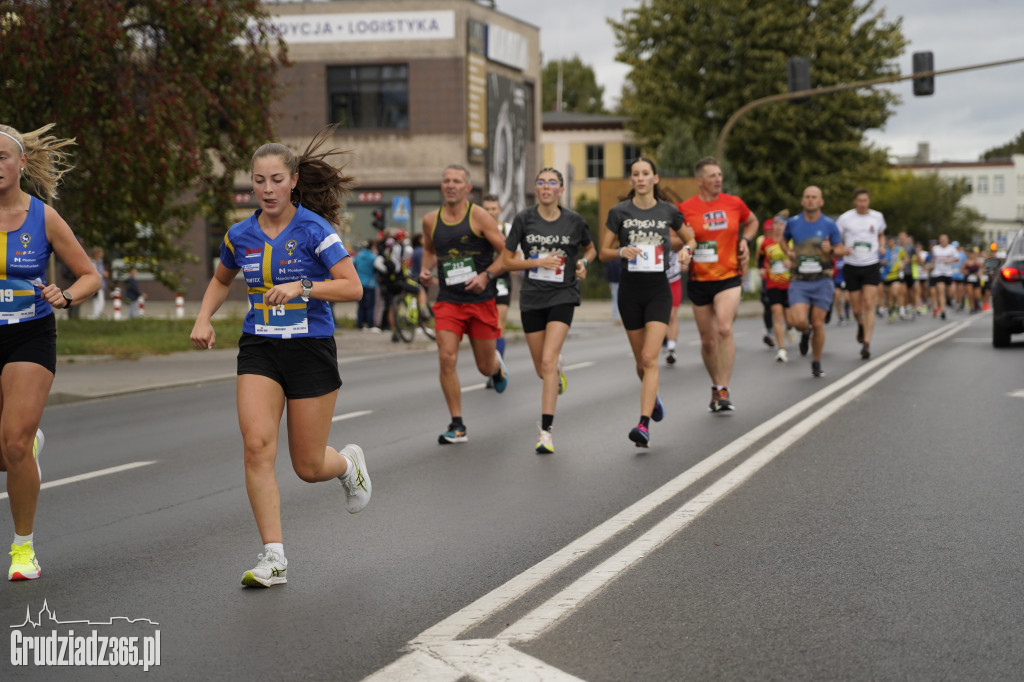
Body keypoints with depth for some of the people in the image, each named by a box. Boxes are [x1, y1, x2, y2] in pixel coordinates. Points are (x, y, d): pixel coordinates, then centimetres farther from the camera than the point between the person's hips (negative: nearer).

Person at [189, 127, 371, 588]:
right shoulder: (240, 235, 4)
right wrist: (203, 320, 9)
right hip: (258, 349, 3)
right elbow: (221, 279, 24)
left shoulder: (314, 229, -10)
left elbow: (353, 288, -15)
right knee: (257, 445, -17)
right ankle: (274, 558, -11)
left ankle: (349, 464, 41)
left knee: (309, 467, 2)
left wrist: (302, 287, -26)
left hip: (311, 349, -3)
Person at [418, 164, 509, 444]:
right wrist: (425, 270, 6)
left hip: (481, 300, -2)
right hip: (448, 300, 2)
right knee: (446, 359, -14)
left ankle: (497, 364, 48)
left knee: (485, 367, 8)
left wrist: (486, 275, -20)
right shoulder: (430, 221, 4)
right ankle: (457, 426, -4)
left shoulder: (478, 216, -8)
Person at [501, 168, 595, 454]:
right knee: (542, 369, 11)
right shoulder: (524, 219, -3)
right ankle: (558, 370, 52)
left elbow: (590, 249, 18)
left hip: (562, 295, -2)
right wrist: (539, 262, -13)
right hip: (532, 298, 2)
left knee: (548, 361, -18)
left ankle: (545, 431, -16)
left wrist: (583, 263, -3)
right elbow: (507, 261, 0)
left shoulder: (573, 221, 0)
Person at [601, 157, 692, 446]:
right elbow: (603, 252, 4)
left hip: (658, 289, -1)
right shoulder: (619, 212, 0)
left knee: (649, 357, -15)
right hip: (630, 290, 1)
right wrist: (621, 251, -17)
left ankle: (644, 425, -20)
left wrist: (685, 250, -5)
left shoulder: (668, 211, 2)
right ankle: (653, 397, 43)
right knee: (640, 360, 11)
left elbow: (689, 239, 17)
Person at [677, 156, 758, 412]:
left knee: (724, 329, -22)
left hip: (729, 278, 0)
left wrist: (745, 240, 5)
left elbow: (752, 221, 22)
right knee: (708, 340, 8)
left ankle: (724, 390, -18)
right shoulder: (686, 208, -4)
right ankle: (716, 387, 29)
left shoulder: (734, 203, 2)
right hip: (699, 282, 1)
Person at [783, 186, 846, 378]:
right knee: (798, 321, -17)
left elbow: (842, 249, 8)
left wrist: (831, 250, -14)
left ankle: (816, 364, 17)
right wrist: (788, 251, 3)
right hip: (799, 281, 0)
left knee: (818, 324, -1)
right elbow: (784, 239, 24)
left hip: (822, 281, 0)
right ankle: (806, 332, 21)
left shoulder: (829, 225, 0)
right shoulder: (793, 223, 3)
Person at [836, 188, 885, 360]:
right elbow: (834, 240, 2)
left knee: (869, 305, -12)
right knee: (857, 309, 5)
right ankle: (861, 325, 41)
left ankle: (866, 344, -13)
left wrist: (882, 246, 2)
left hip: (871, 266, 0)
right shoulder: (845, 218, -4)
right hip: (851, 267, 0)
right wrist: (842, 249, -19)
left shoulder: (877, 217, 4)